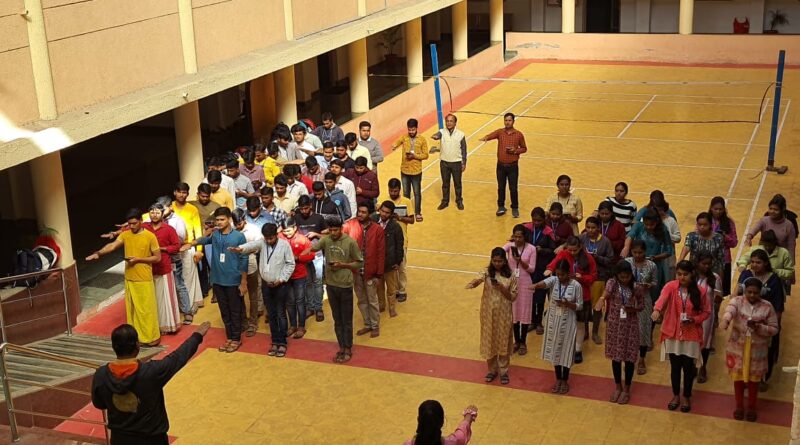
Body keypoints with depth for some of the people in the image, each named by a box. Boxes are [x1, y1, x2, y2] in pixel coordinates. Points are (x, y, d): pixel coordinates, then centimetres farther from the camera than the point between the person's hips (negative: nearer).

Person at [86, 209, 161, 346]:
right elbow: (112, 245, -13)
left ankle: (151, 337, 9)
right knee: (132, 309, 13)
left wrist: (138, 259, -18)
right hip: (129, 279, 5)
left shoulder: (150, 237, -11)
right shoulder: (125, 235, 1)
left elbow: (157, 257, -9)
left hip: (144, 280, -5)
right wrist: (98, 253, -31)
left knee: (147, 309, 0)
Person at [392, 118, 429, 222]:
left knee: (417, 193, 8)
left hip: (416, 171, -2)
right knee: (406, 193, 13)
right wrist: (394, 145, -46)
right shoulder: (404, 137, -2)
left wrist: (414, 156, -20)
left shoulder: (422, 139, -5)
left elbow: (425, 155, -4)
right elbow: (396, 143, -21)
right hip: (404, 171, 2)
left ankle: (417, 213, 21)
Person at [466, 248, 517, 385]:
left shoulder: (510, 275, -7)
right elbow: (477, 279, -28)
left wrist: (502, 288, -22)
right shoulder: (487, 272, -7)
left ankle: (503, 371, 26)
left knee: (503, 341, 10)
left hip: (504, 313, -1)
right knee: (489, 341, 11)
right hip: (488, 313, 1)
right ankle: (492, 370, 28)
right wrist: (473, 283, -51)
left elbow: (513, 297, -6)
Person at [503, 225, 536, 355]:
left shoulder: (531, 249, -9)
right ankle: (516, 341, 27)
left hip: (525, 284, -2)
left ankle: (523, 342, 22)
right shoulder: (509, 245, -5)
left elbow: (532, 269, -9)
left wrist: (521, 261, -23)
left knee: (524, 312, 7)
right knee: (513, 312, 12)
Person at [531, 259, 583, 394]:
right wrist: (535, 285, -54)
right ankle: (558, 379, 29)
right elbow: (544, 283, -31)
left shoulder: (576, 285, -13)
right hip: (554, 321, 3)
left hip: (568, 322, -3)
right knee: (555, 349, 13)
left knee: (566, 350, 7)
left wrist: (567, 304, -25)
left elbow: (580, 306, -6)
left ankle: (565, 381, 25)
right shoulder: (553, 280, -8)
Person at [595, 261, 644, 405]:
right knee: (616, 356, 11)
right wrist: (602, 298, -55)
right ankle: (618, 387, 29)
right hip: (614, 325, 1)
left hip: (630, 325, -1)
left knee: (629, 357, 6)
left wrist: (634, 309, -19)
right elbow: (607, 290, -33)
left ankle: (626, 389, 22)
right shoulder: (612, 282, -11)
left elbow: (642, 305, 3)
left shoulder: (637, 288, -9)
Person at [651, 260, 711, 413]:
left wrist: (694, 319, -17)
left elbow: (706, 311, 2)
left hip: (691, 335, -1)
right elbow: (663, 298, -31)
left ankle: (686, 397, 29)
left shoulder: (700, 291, -8)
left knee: (688, 367, 9)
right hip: (673, 334, 1)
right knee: (675, 366, 13)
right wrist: (656, 310, -52)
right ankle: (676, 395, 31)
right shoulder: (670, 286, -10)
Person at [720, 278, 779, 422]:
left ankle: (752, 407, 31)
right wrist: (725, 320, -56)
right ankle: (739, 406, 30)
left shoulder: (767, 306, -7)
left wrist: (759, 327, -23)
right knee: (738, 377, 12)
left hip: (757, 350, 0)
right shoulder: (737, 301, -10)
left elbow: (774, 329, -5)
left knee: (753, 379, 12)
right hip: (737, 348, 0)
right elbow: (730, 310, -34)